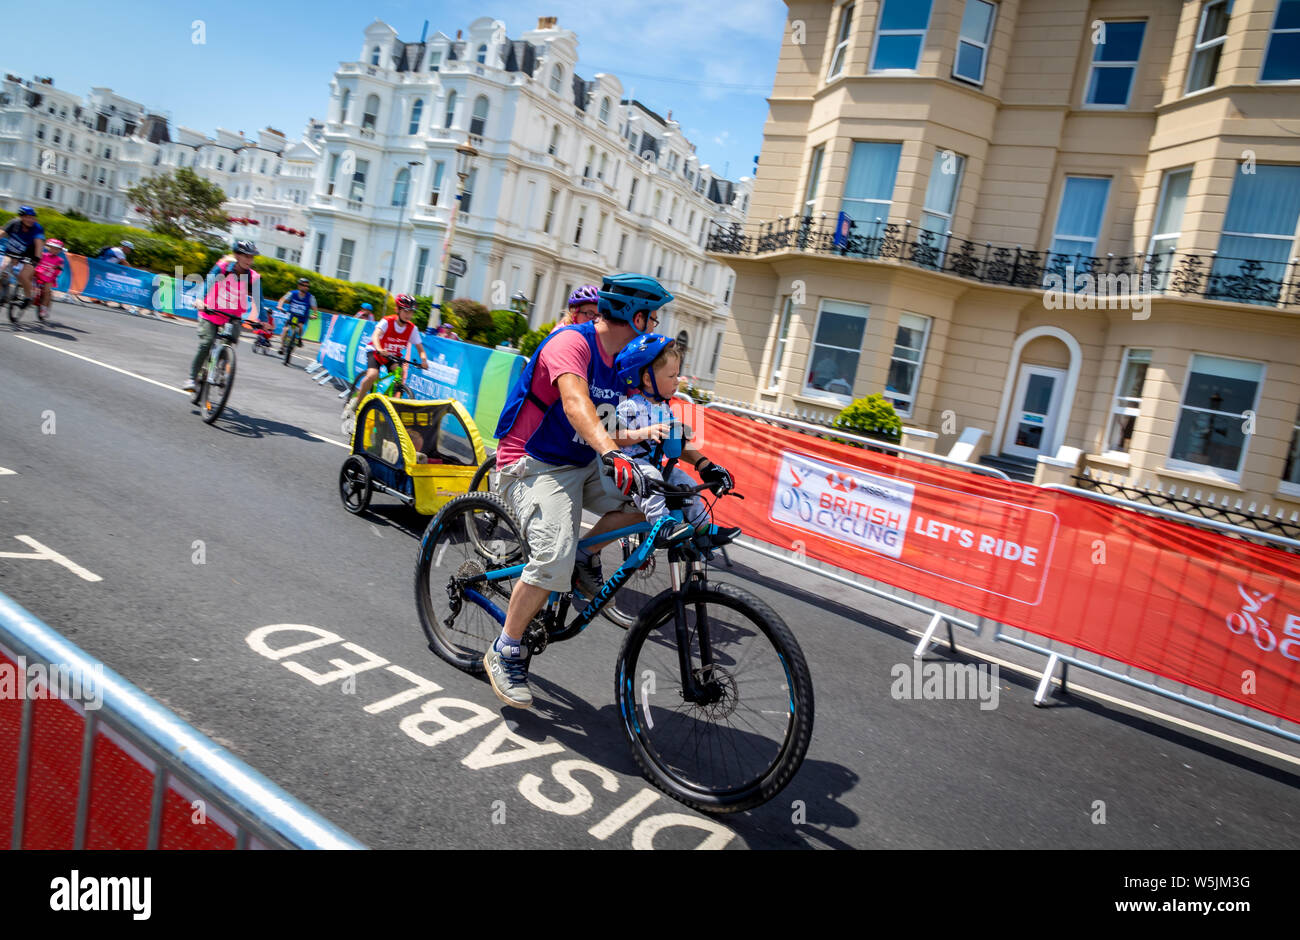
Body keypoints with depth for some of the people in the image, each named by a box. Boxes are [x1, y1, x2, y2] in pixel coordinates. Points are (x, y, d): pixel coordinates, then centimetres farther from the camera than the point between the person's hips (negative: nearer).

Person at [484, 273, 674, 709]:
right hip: (533, 465, -8)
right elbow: (574, 401, -37)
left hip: (581, 464, 8)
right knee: (555, 558, -26)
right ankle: (505, 652, -5)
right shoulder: (572, 341, -19)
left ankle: (586, 559, 8)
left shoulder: (622, 361, 8)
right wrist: (611, 453, -52)